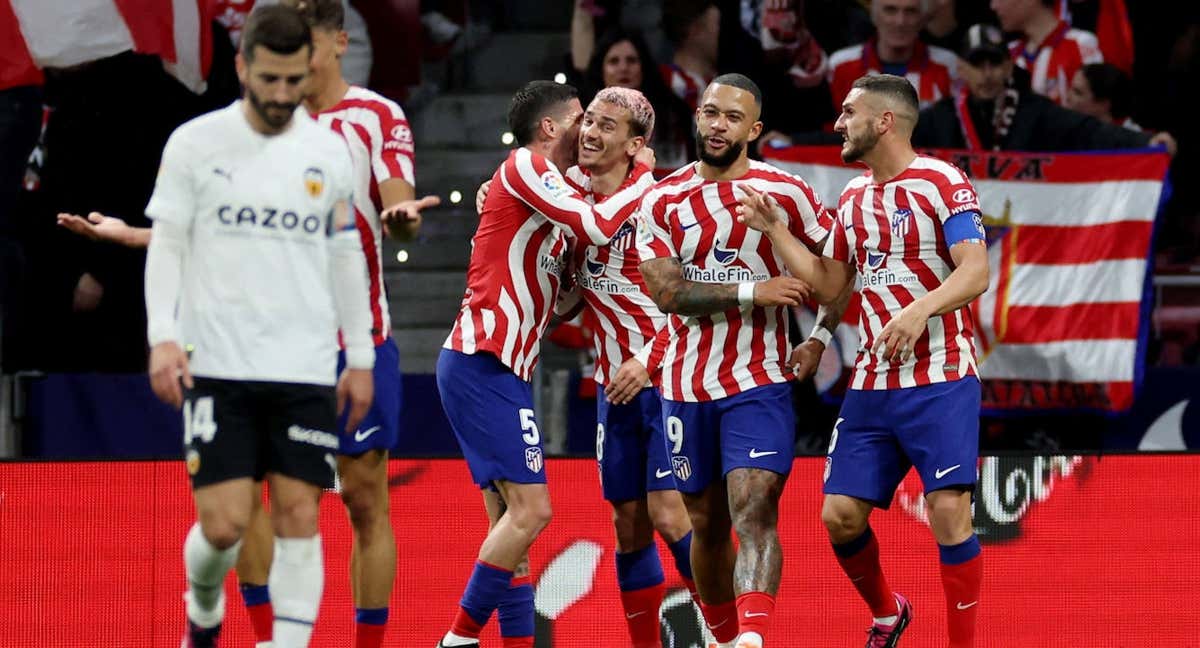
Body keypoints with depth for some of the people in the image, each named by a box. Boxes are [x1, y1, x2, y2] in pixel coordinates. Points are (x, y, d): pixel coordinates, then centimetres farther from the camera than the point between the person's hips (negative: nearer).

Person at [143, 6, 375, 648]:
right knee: (224, 522, -7)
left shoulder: (328, 151, 7)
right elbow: (166, 244, 1)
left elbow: (346, 258, 14)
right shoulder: (195, 143, 0)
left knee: (298, 517, -3)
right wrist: (163, 336, -11)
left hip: (306, 371, 2)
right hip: (216, 367, -2)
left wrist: (361, 358, 13)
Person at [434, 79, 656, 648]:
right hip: (483, 364, -10)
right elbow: (597, 227, -17)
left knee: (511, 519, 8)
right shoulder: (524, 167, -6)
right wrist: (643, 175, -2)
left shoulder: (551, 188, 22)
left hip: (499, 371, 10)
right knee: (530, 510, -13)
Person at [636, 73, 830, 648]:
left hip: (759, 383, -3)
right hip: (687, 385, 3)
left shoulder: (786, 193, -2)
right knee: (707, 524, 13)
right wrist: (752, 292, -17)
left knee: (754, 513, -19)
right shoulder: (662, 201, 2)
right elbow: (667, 292, -10)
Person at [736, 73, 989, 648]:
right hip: (872, 385, 7)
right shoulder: (853, 199, 15)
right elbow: (828, 286, 19)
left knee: (949, 512, -14)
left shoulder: (942, 182, -8)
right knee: (841, 514, 2)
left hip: (941, 381, -7)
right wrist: (773, 229, 12)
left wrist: (921, 310, -33)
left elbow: (975, 272, -17)